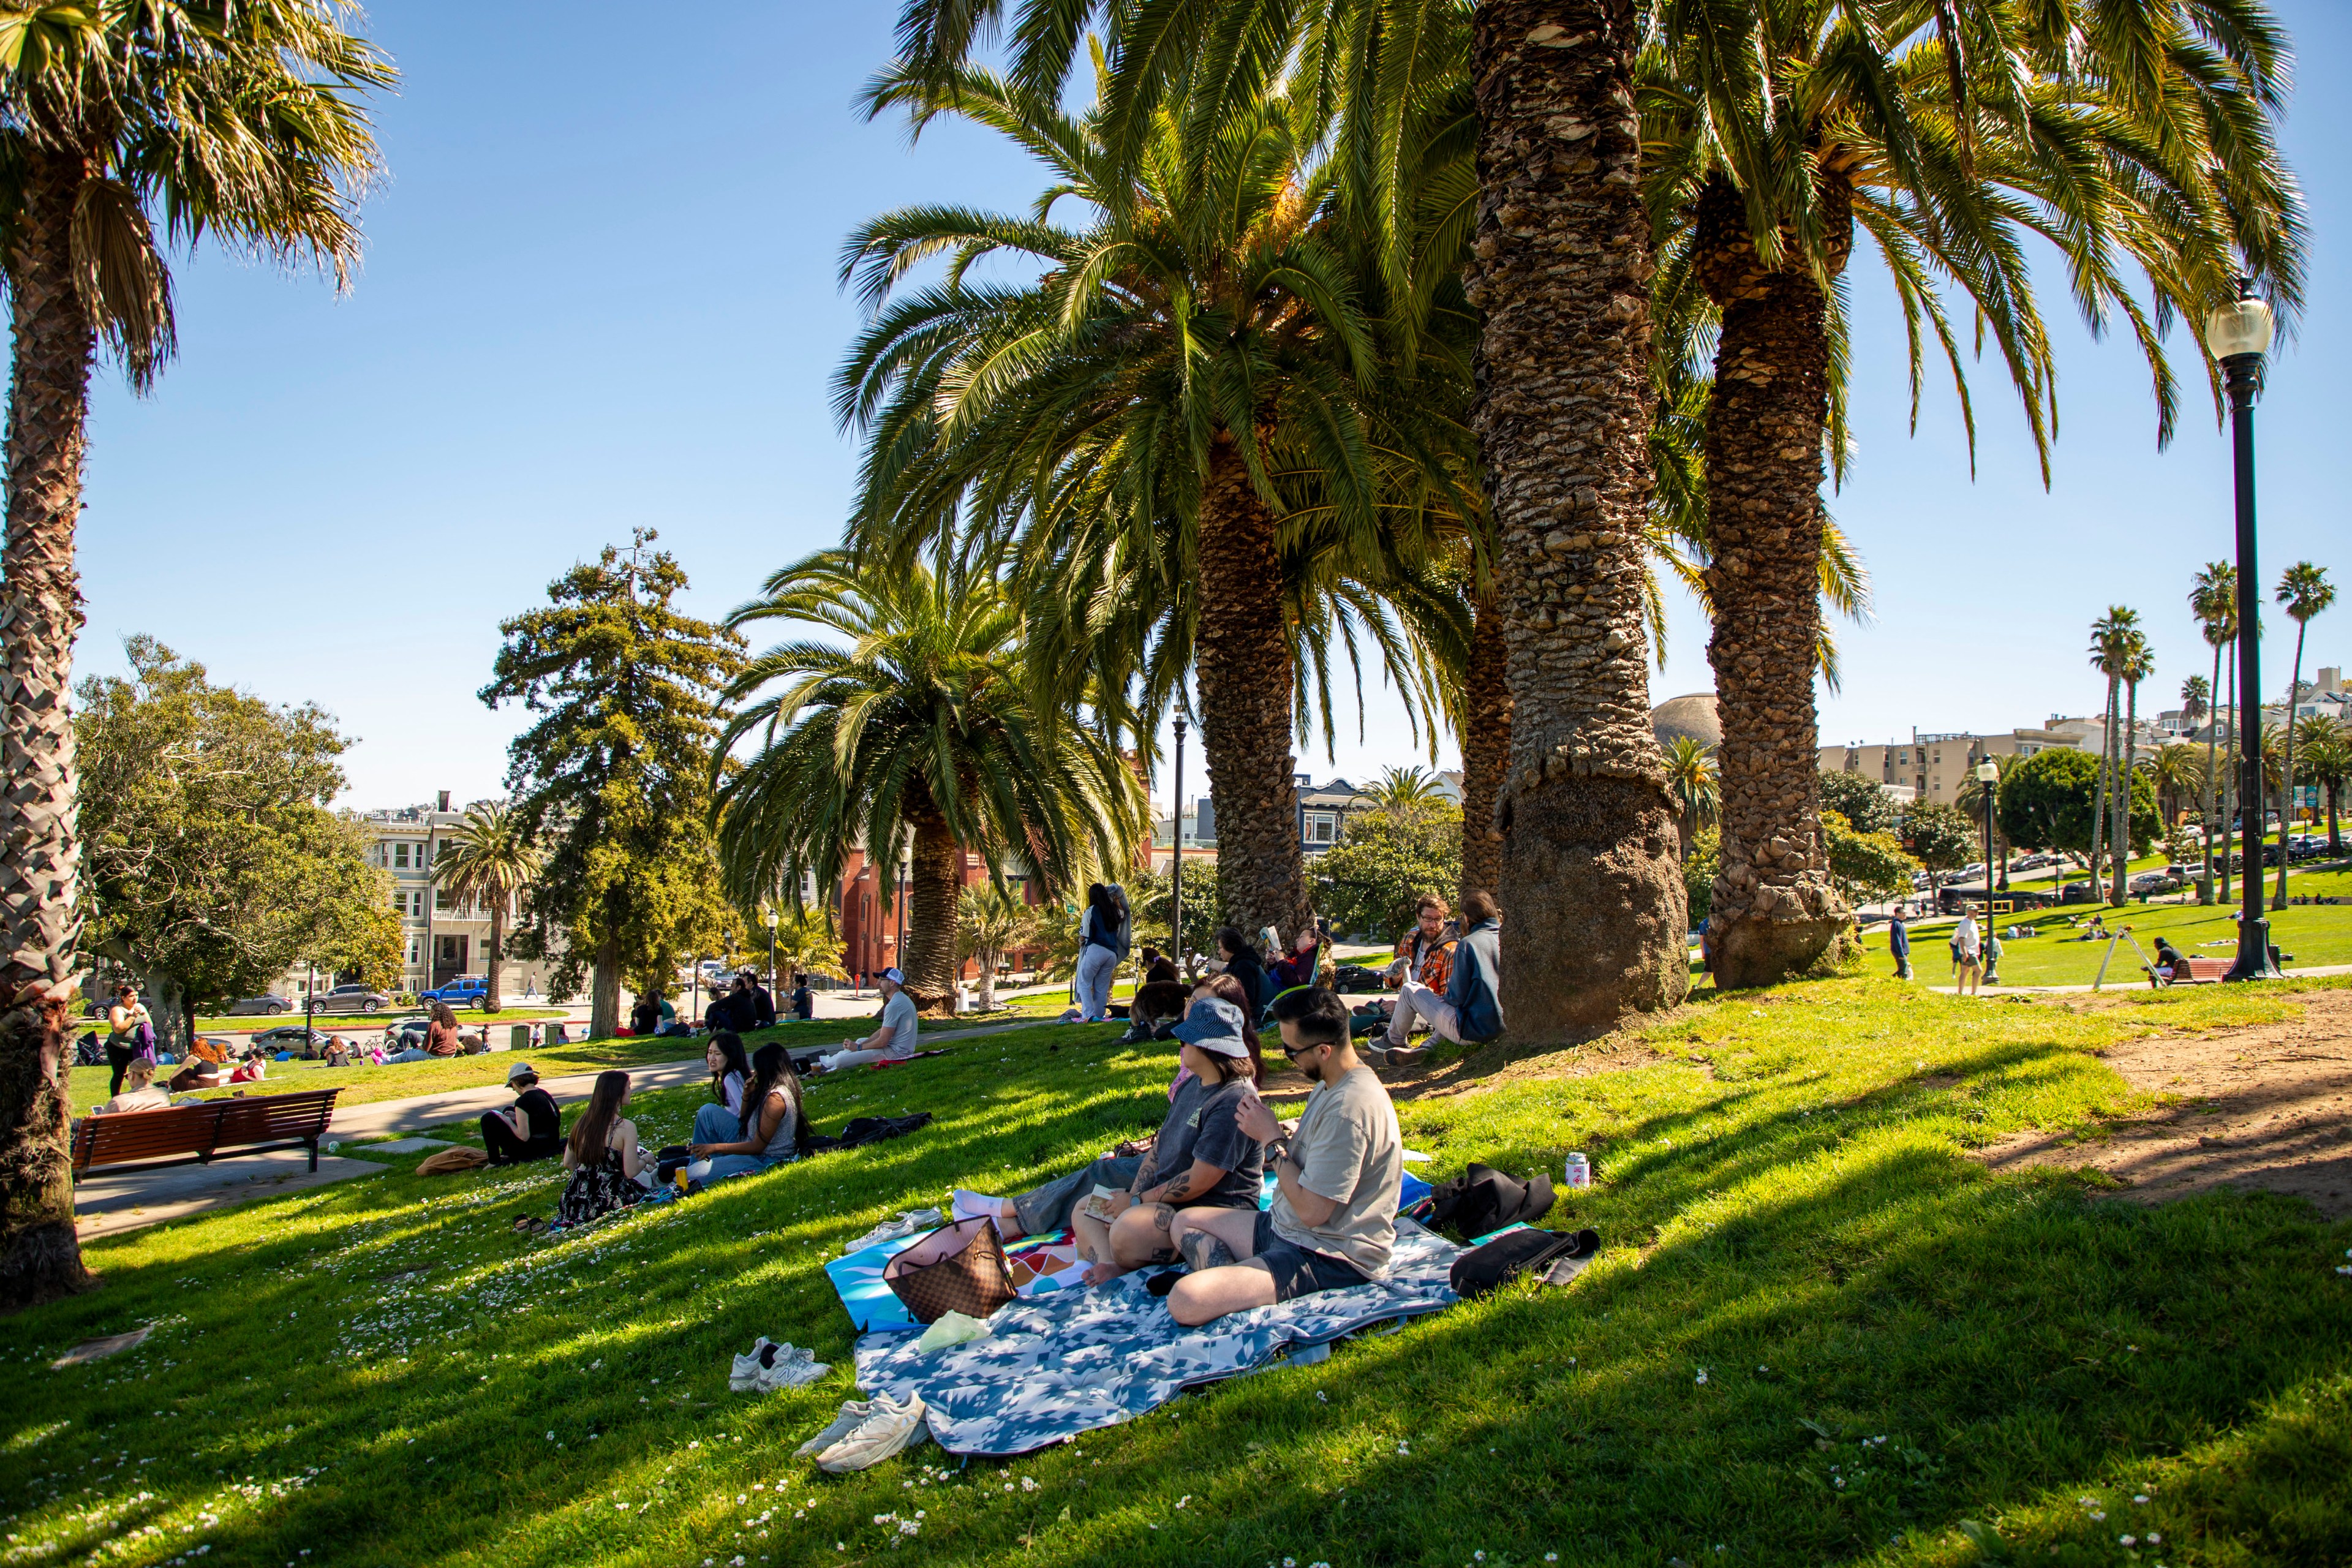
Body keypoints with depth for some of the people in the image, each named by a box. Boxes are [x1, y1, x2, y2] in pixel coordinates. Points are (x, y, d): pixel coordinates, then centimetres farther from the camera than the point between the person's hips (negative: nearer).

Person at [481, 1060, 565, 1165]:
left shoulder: (523, 1101, -18)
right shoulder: (545, 1094, 6)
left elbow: (524, 1136, -19)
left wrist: (509, 1122, -4)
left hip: (533, 1150, -9)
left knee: (488, 1119, -1)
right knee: (508, 1110, 25)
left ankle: (495, 1162, 3)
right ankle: (507, 1155, 28)